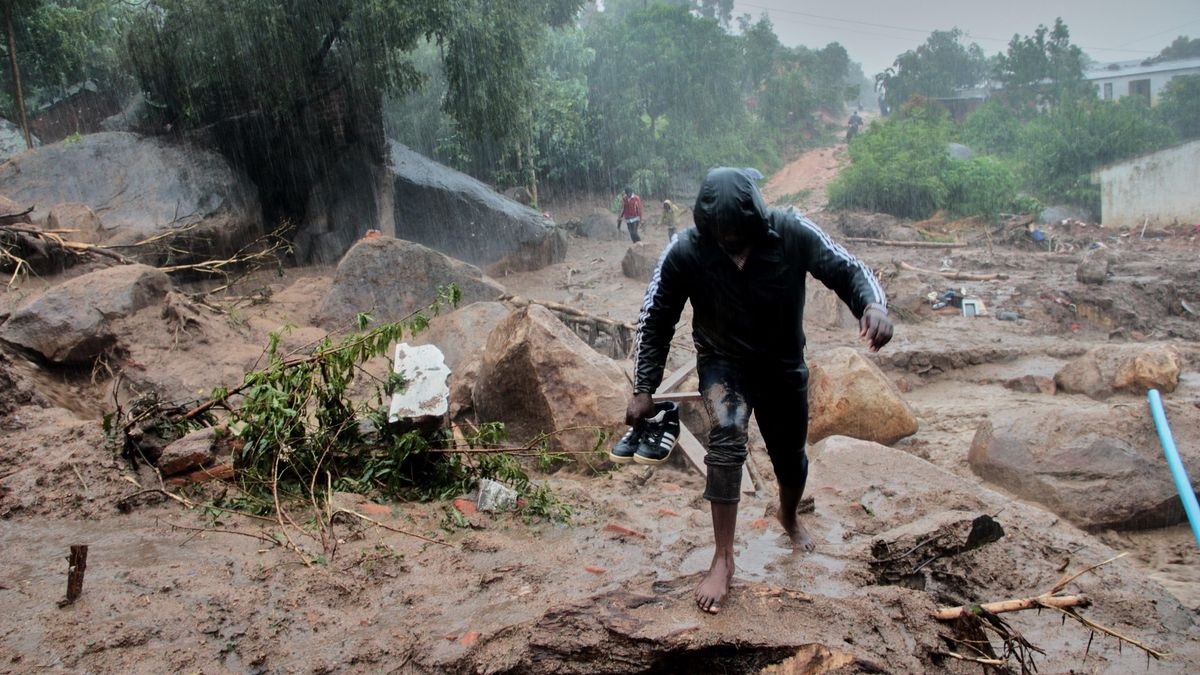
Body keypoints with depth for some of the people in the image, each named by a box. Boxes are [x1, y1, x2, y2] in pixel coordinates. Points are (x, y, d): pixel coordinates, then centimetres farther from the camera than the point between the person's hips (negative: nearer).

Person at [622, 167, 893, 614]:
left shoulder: (791, 233, -23)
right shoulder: (684, 253, -24)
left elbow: (846, 269, -17)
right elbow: (656, 320, -14)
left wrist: (873, 304, -40)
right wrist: (644, 389, -17)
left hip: (783, 365, 2)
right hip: (723, 363, -2)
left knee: (790, 457, 16)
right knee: (726, 435, -30)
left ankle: (789, 516, 53)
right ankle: (723, 558, -18)